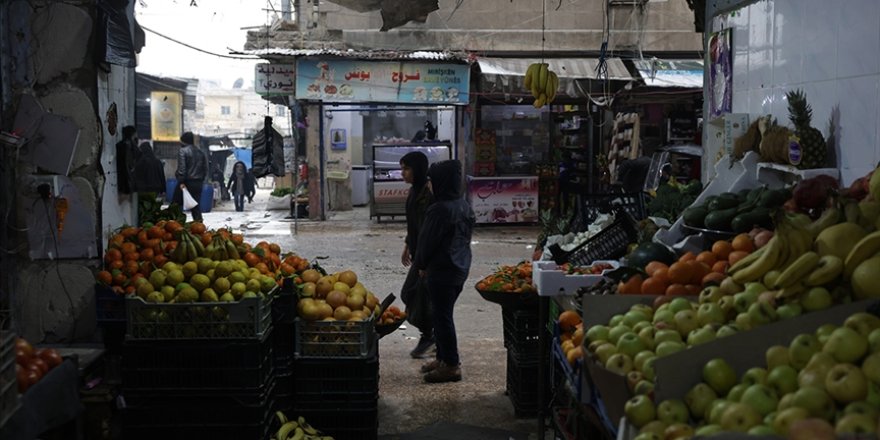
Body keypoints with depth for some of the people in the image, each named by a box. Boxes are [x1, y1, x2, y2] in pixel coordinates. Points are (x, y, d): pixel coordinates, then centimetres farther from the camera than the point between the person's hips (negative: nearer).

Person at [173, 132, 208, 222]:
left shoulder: (183, 151, -7)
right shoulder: (200, 152, 14)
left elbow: (181, 168, -16)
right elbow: (205, 168, 14)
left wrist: (181, 182, -17)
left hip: (187, 182, -6)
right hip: (198, 183, 6)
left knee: (176, 204, 3)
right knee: (196, 205, 9)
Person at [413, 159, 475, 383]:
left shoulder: (440, 209, -21)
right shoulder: (464, 206, 7)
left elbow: (427, 240, -16)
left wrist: (421, 265, 2)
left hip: (442, 270, -9)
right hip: (461, 268, 9)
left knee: (442, 316, -1)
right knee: (444, 314, 18)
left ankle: (451, 365, 3)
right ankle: (443, 358, 27)